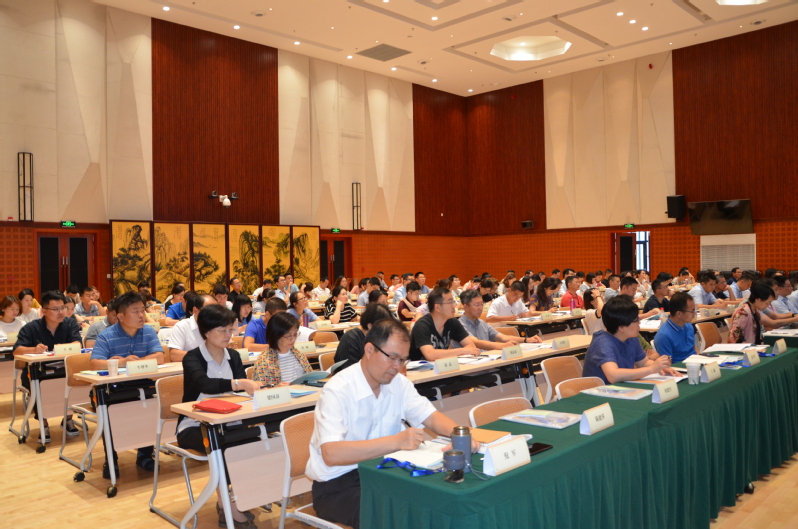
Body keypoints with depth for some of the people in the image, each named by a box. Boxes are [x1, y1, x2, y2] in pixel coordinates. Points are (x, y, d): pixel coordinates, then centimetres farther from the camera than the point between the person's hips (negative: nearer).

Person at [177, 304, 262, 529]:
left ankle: (228, 500, -8)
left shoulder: (233, 357, 6)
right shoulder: (192, 358, -12)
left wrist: (254, 387, -29)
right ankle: (228, 506, -18)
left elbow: (243, 388, -5)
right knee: (223, 444, -34)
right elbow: (205, 384, -33)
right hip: (194, 426, -5)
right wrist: (239, 383, -48)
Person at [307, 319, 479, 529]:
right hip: (337, 484, -6)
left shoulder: (399, 383, 1)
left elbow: (431, 416, 4)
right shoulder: (337, 391, -21)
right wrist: (396, 442, -38)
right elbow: (331, 454, -32)